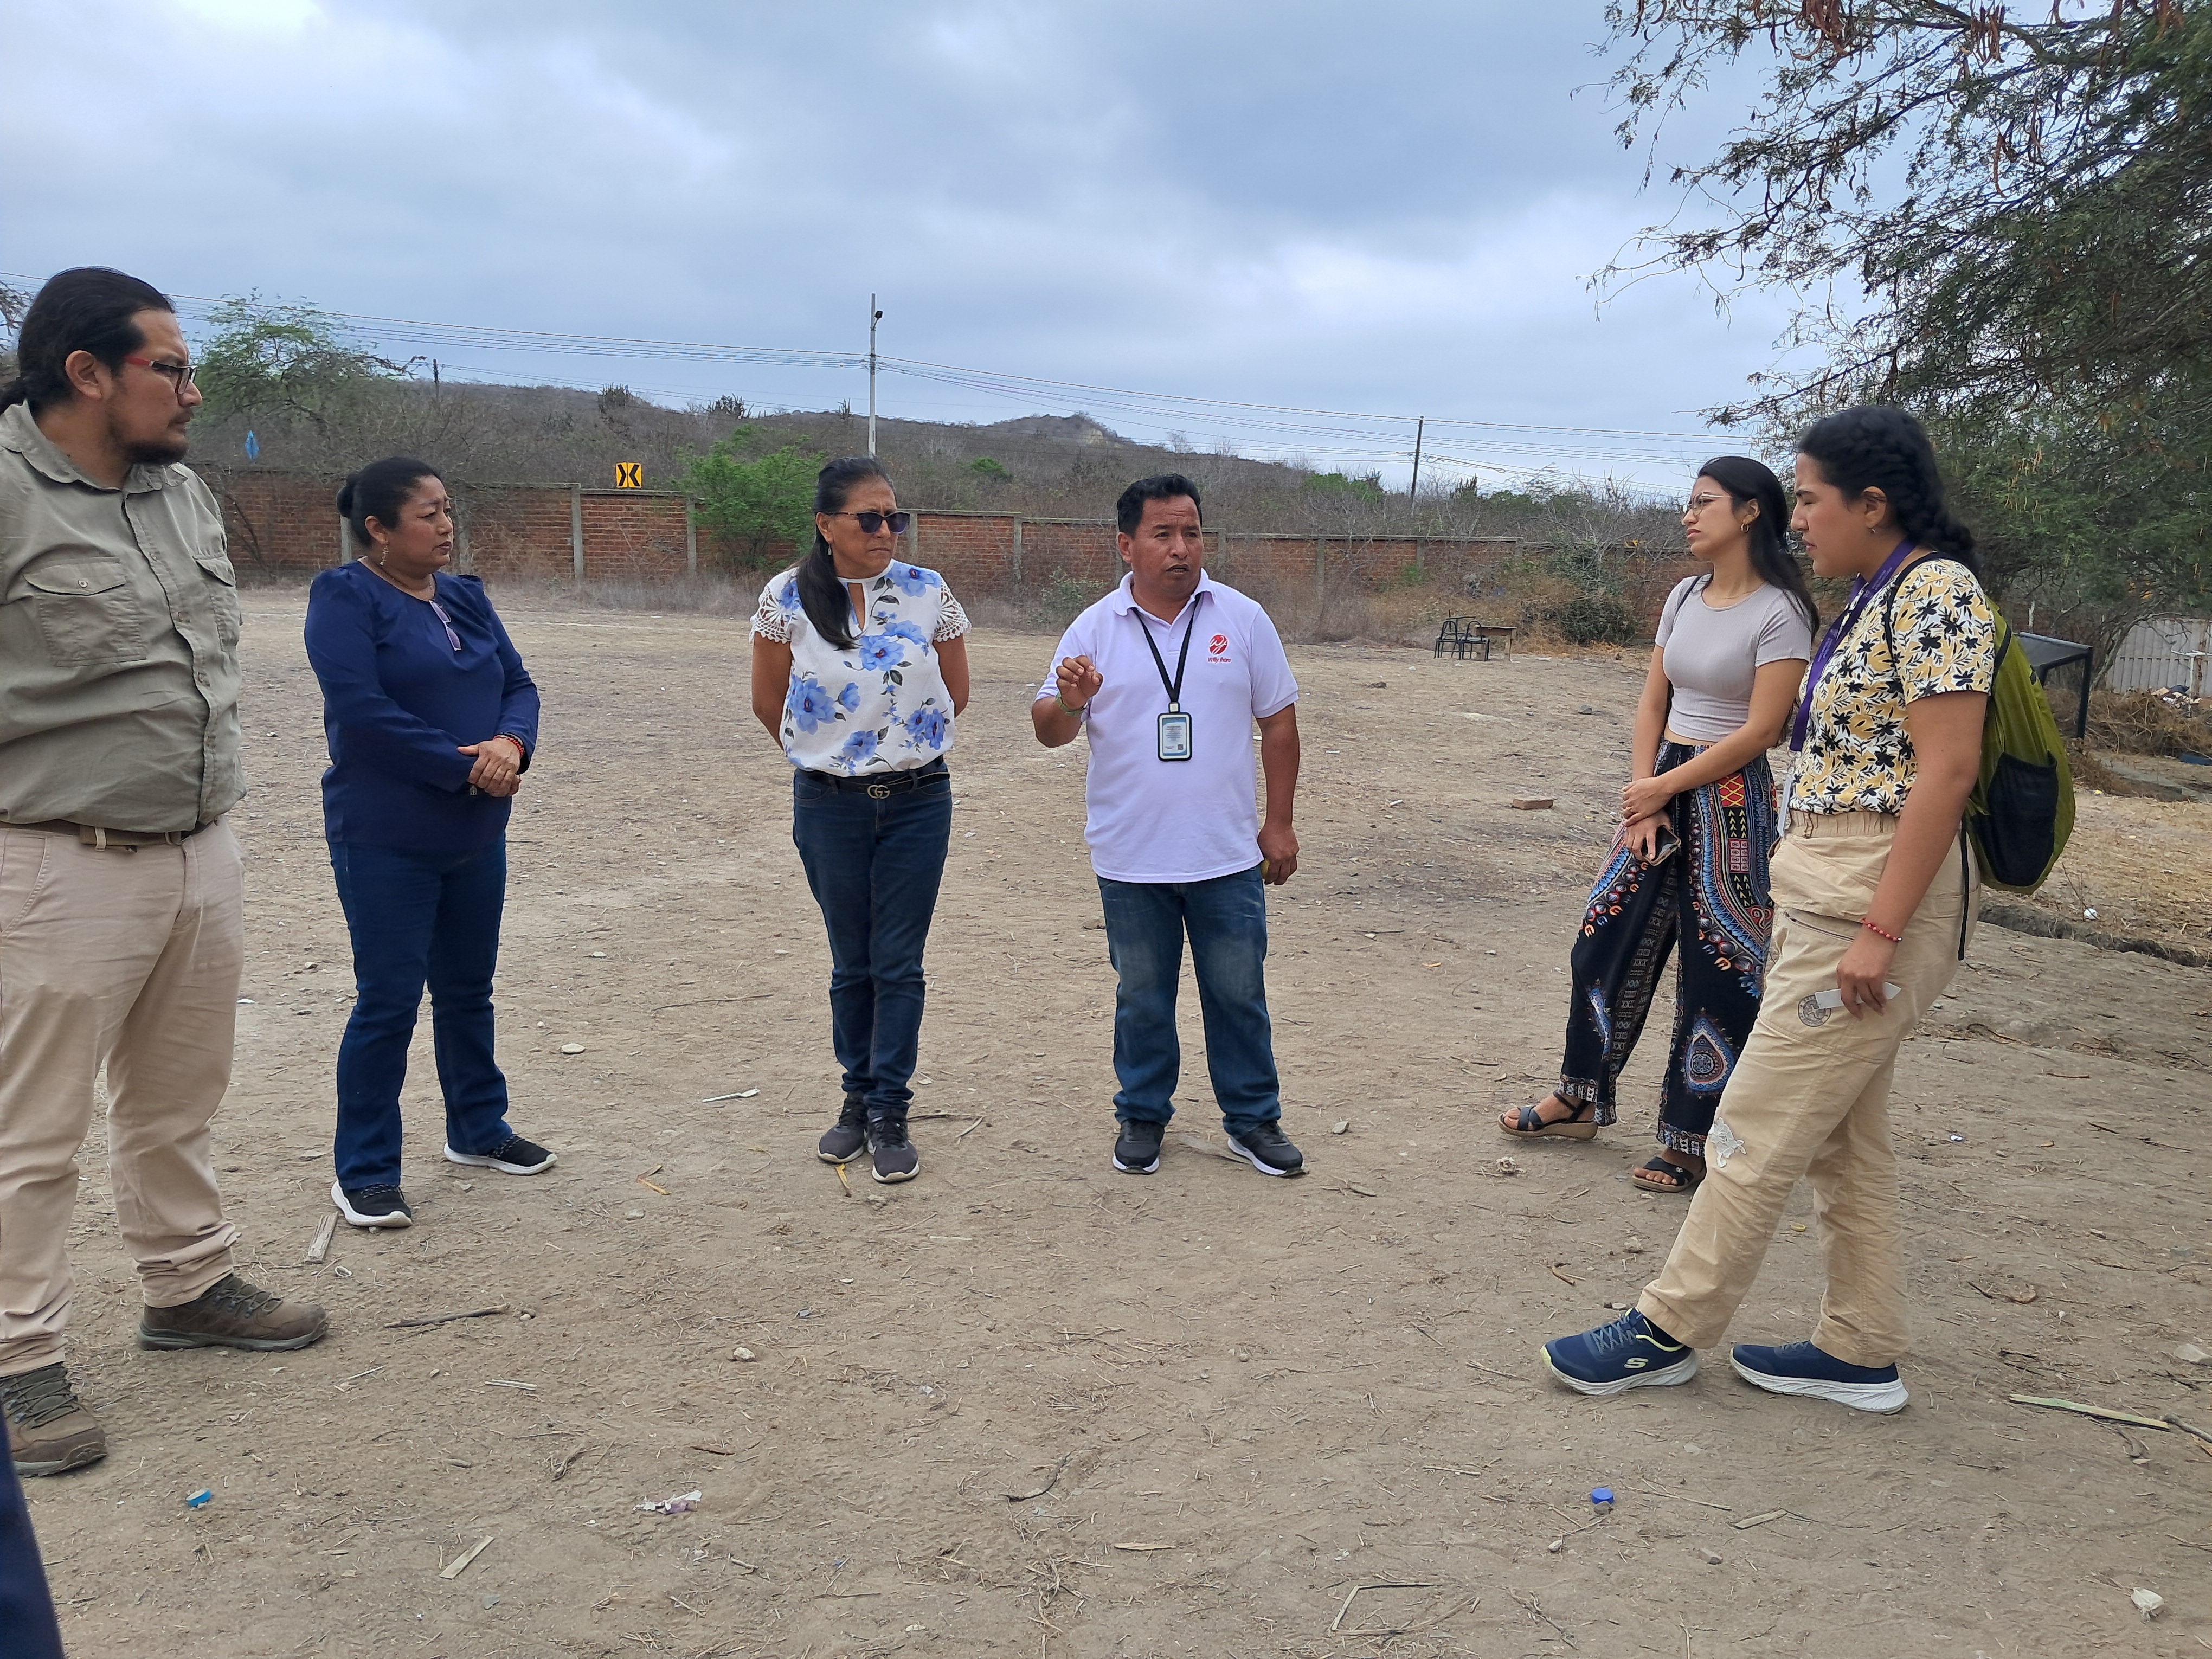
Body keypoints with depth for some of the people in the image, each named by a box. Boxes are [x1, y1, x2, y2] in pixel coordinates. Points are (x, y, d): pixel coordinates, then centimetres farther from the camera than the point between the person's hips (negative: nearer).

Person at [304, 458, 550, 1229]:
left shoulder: (465, 597, 11)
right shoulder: (345, 598, -10)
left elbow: (517, 684, 8)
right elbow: (363, 713, -20)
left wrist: (511, 743, -14)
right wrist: (468, 768, -17)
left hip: (476, 836, 7)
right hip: (387, 841, -7)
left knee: (468, 988, 17)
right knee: (388, 1000, -1)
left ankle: (478, 1130, 33)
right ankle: (364, 1172, 12)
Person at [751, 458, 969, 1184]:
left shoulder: (930, 594, -4)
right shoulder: (787, 598, -5)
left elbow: (955, 693, 8)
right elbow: (768, 703, 6)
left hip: (918, 801, 0)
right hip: (829, 804, 0)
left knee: (898, 963, 3)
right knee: (852, 963, 11)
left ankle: (890, 1115, 14)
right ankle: (858, 1102, 26)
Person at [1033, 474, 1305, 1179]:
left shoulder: (1243, 619, 0)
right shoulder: (1094, 629, -1)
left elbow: (1279, 721, 5)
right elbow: (1049, 731, -1)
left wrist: (1279, 822, 3)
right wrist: (1069, 702, -25)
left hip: (1229, 856, 0)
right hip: (1131, 858, 0)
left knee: (1239, 995, 10)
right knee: (1142, 1000, 13)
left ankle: (1253, 1119, 25)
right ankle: (1142, 1116, 29)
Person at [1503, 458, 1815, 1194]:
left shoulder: (1779, 611, -12)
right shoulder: (1685, 596, 8)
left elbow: (1760, 731, -16)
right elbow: (1652, 703, 8)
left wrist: (1664, 788, -10)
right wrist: (1643, 798, -2)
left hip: (1731, 799, -7)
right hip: (1660, 787, 7)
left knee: (1717, 966, 1)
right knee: (1606, 941, 12)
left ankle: (1692, 1143, 14)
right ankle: (1579, 1101, 28)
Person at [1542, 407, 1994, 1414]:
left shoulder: (1934, 592, -15)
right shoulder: (1875, 597, 14)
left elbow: (1947, 770, -21)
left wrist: (1879, 930, -24)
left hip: (1876, 905, -10)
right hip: (1828, 899, 10)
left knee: (1760, 1129, -2)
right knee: (1845, 1136, 15)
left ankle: (1667, 1330, 10)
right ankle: (1859, 1353, 25)